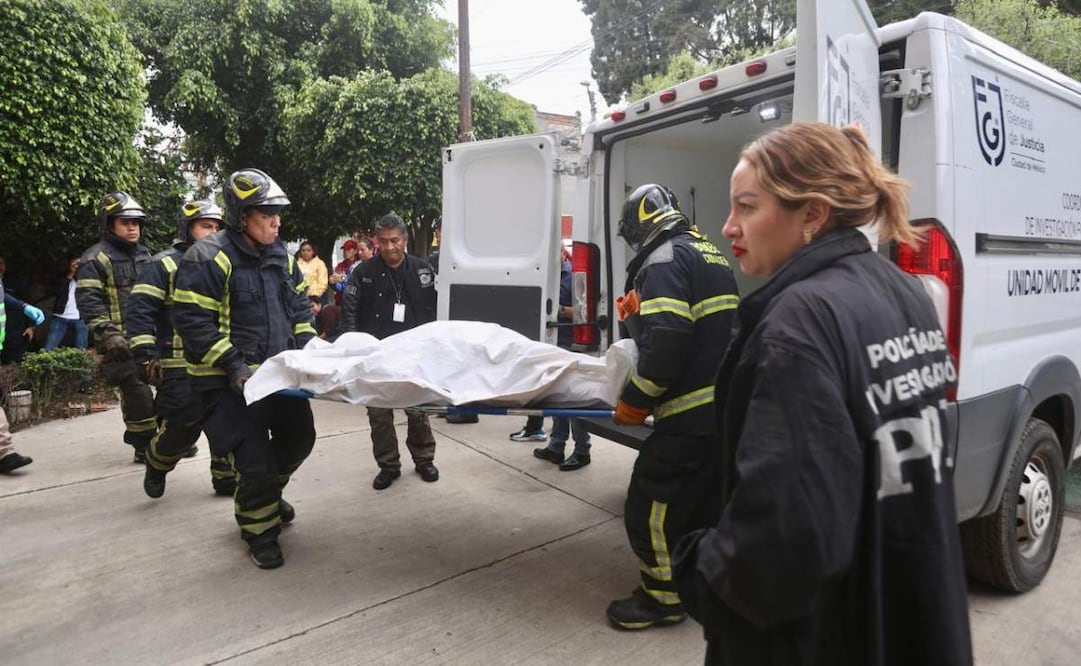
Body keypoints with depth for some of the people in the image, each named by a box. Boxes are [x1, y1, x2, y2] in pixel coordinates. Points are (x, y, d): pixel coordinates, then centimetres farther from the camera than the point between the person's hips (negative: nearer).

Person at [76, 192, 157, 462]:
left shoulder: (144, 255, 17)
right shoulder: (95, 259, -5)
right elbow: (89, 302, -13)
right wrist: (108, 334, -22)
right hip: (122, 344, -7)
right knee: (137, 394, -7)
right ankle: (144, 448, 7)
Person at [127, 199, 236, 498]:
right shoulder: (164, 265, -5)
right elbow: (139, 311, -11)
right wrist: (146, 356, -18)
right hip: (179, 366, -6)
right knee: (184, 426, -6)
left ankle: (225, 476, 21)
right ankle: (156, 463, 24)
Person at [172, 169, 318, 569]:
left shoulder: (281, 255, 8)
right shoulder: (209, 258, -15)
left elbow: (299, 308, 17)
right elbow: (193, 322, -18)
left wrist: (307, 348, 4)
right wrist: (233, 365, -23)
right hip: (232, 383, -7)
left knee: (299, 438, 16)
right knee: (254, 457, -3)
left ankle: (266, 494, 45)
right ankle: (259, 530, 21)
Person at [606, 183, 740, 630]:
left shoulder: (664, 259, -12)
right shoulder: (707, 253, 17)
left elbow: (667, 342, -25)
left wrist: (633, 403, -16)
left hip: (692, 410, -10)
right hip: (727, 401, 10)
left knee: (651, 502, 2)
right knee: (704, 497, 22)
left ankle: (663, 597, 16)